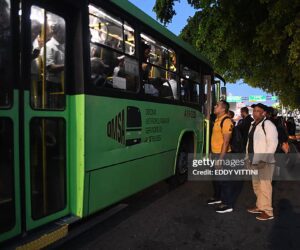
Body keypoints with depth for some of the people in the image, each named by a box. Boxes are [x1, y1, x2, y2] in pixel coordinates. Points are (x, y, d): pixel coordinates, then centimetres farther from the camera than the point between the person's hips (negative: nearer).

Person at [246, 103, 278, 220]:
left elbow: (272, 144, -17)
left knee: (264, 186, -2)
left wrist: (264, 160, -22)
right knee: (256, 185, 17)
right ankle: (260, 206, 33)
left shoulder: (268, 125, -12)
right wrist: (248, 157, 16)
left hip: (264, 162, -8)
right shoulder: (253, 125, 13)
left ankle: (267, 211, 12)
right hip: (254, 161, 8)